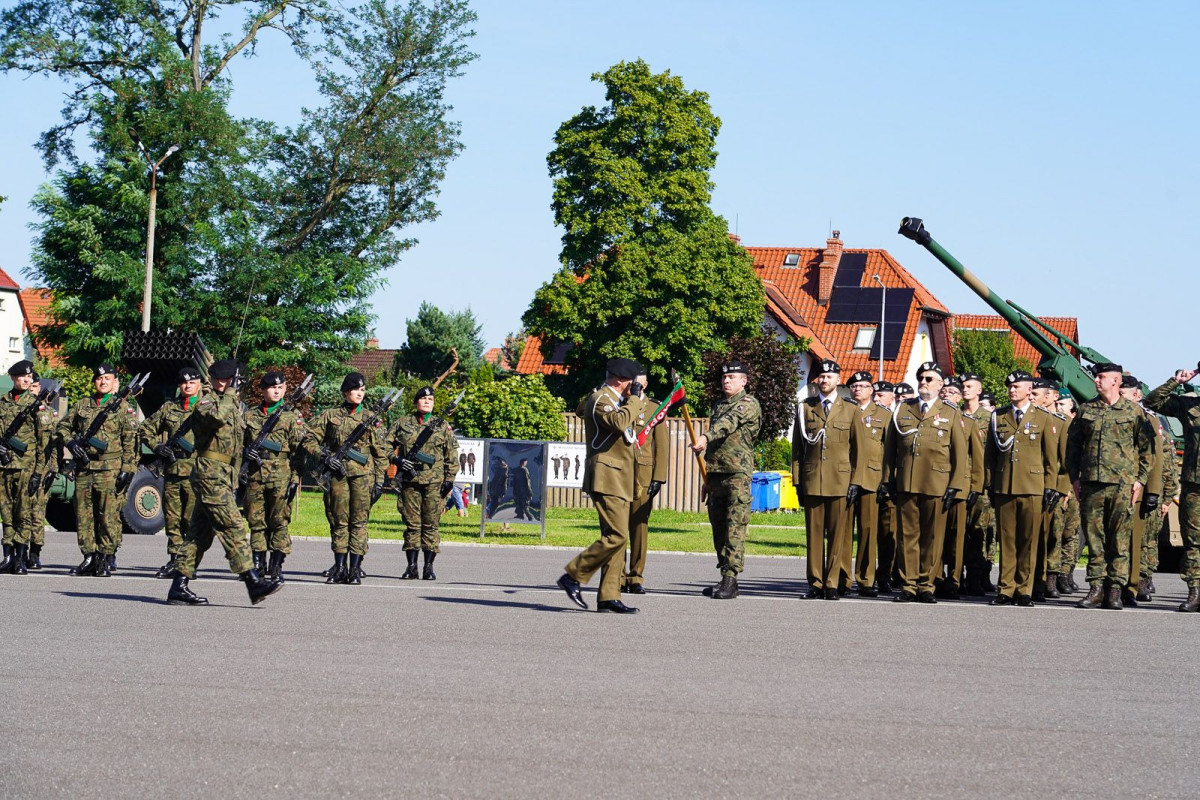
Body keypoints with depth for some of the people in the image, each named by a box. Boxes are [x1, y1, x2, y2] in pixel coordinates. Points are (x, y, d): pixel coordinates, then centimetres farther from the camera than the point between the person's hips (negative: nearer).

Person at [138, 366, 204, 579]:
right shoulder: (169, 408, 15)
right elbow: (145, 429, 23)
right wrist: (157, 446, 6)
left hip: (196, 472, -4)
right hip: (172, 471, 4)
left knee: (192, 520, -7)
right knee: (172, 519, 6)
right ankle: (174, 560, 13)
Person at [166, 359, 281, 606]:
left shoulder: (233, 403, 19)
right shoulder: (207, 401, -7)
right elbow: (217, 415, -31)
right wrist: (230, 393, -20)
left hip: (224, 474, 10)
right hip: (210, 472, -10)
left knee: (200, 533, 9)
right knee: (233, 527, -14)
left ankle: (179, 587, 11)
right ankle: (253, 582, -18)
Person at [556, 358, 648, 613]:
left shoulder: (613, 400, 20)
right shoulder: (600, 399, -11)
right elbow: (619, 421, -31)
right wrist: (635, 398, -17)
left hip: (619, 480, 11)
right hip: (607, 478, -11)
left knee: (617, 537, 6)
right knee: (616, 535, -17)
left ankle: (609, 597, 4)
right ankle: (573, 576, -8)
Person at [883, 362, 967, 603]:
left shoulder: (950, 415, 9)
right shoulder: (902, 410, 14)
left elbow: (960, 453, 7)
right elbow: (891, 447, 15)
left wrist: (954, 486, -1)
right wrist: (889, 479, 7)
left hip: (936, 486, -1)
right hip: (906, 484, 1)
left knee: (932, 538, 1)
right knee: (908, 535, 1)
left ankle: (926, 586, 8)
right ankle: (908, 585, 5)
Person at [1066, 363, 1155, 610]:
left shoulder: (1134, 412, 3)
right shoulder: (1086, 410, 11)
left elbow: (1147, 448, 5)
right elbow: (1073, 444, 15)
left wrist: (1140, 480, -2)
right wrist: (1074, 477, 7)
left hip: (1123, 485, -3)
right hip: (1091, 483, 3)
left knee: (1120, 540, -1)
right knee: (1094, 537, 3)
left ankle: (1115, 591, 3)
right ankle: (1096, 588, 7)